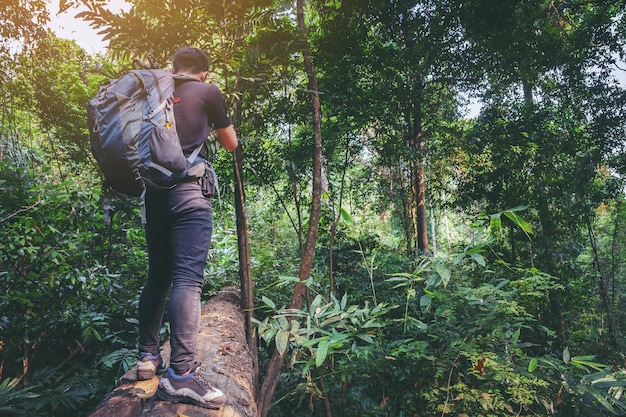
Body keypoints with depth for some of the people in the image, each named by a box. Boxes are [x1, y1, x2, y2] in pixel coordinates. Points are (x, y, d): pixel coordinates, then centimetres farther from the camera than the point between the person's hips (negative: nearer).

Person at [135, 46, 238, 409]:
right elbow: (231, 144, 16)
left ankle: (149, 356, 20)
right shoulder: (208, 92, 6)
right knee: (188, 277, -14)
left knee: (158, 275, 15)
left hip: (155, 190, 6)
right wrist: (214, 124, 33)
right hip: (188, 190, -6)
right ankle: (181, 373, -20)